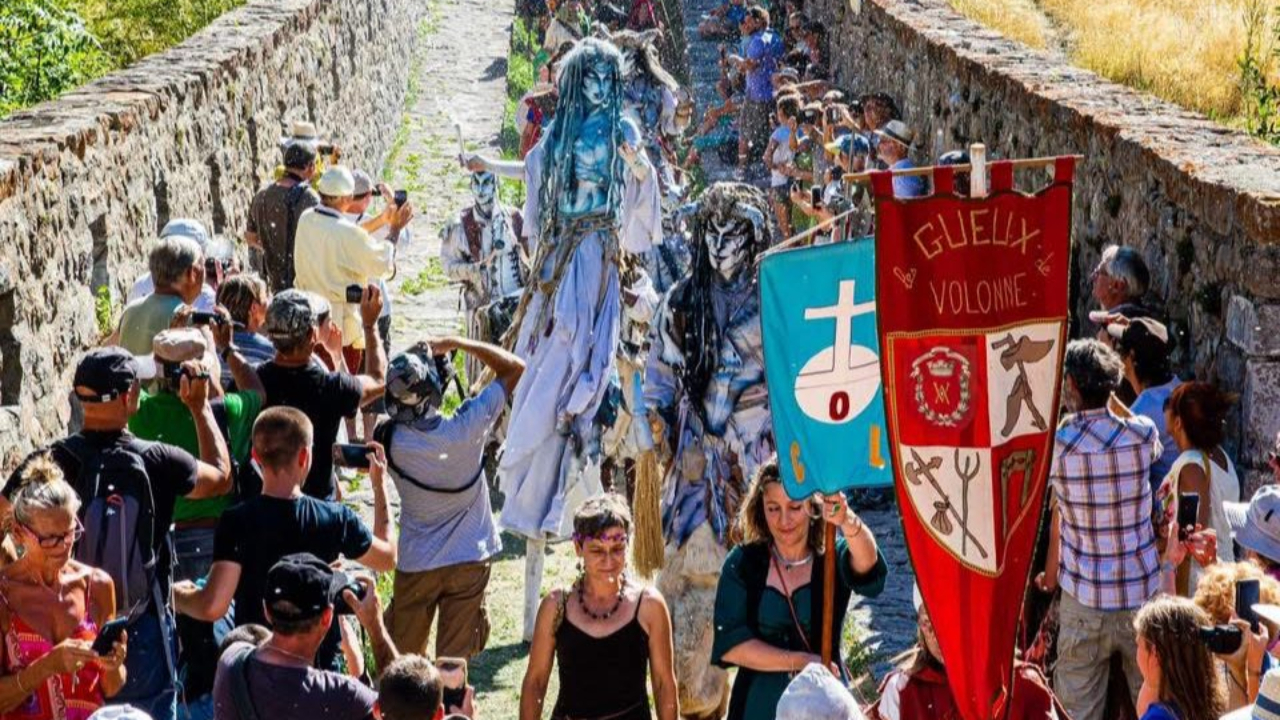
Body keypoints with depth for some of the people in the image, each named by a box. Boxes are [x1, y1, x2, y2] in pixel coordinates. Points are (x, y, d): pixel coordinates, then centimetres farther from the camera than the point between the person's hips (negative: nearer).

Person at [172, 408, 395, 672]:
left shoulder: (236, 522, -16)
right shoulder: (336, 519, -9)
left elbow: (213, 607, -21)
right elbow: (387, 558, 10)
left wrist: (176, 595, 2)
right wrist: (379, 485, 17)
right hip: (320, 669, 1)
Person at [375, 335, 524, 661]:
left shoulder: (390, 439, -18)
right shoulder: (467, 426, -21)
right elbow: (515, 368, -9)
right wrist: (457, 343, -7)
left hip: (416, 564, 0)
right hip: (470, 561, 0)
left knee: (403, 664, 18)